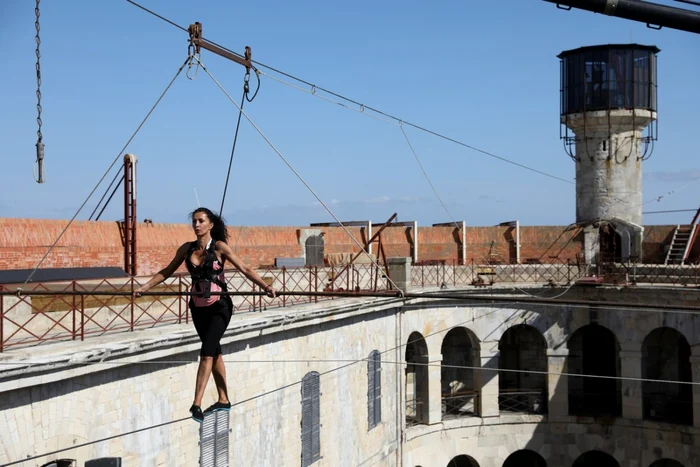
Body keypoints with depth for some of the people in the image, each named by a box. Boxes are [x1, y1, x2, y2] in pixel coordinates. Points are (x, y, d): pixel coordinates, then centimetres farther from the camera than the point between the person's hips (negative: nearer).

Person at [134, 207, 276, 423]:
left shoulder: (219, 247, -8)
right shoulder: (187, 248, 5)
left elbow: (244, 269, -13)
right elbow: (167, 271, 15)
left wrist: (265, 286, -24)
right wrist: (145, 287, 9)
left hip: (219, 307, -5)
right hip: (198, 307, 5)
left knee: (207, 353, -13)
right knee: (214, 352, 14)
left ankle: (196, 404, -16)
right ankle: (223, 400, 25)